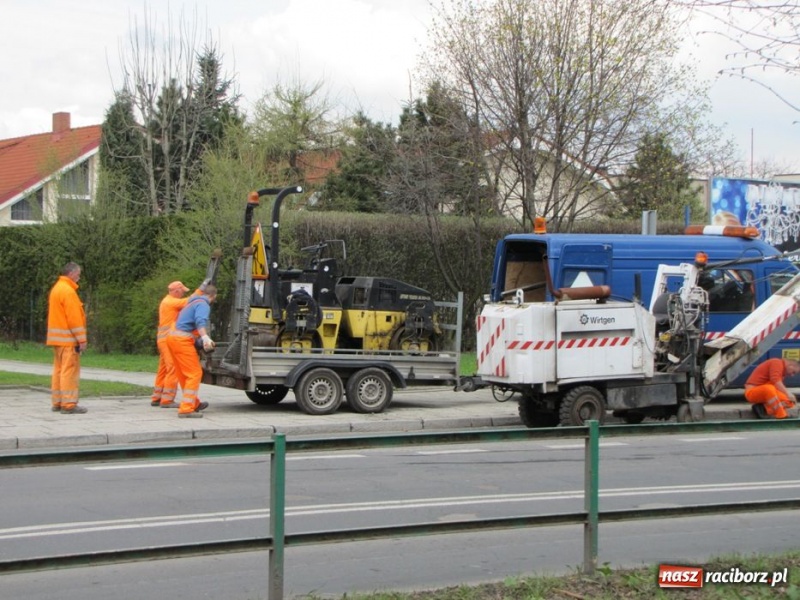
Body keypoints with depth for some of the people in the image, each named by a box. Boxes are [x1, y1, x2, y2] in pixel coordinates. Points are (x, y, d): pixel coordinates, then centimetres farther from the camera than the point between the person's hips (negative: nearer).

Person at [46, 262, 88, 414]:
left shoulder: (56, 289, 16)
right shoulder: (68, 291, -14)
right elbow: (74, 318, -19)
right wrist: (81, 339, -17)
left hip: (57, 338, 10)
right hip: (68, 338, -10)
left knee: (59, 370, 13)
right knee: (70, 370, -9)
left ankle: (57, 402, 16)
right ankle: (69, 404, -10)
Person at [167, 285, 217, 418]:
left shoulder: (194, 302, 22)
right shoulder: (203, 305, -9)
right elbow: (201, 321, -30)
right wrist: (205, 338, -47)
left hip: (173, 337, 10)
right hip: (182, 340, -10)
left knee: (184, 374, 18)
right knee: (195, 374, -10)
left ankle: (194, 403, 31)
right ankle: (186, 409, -16)